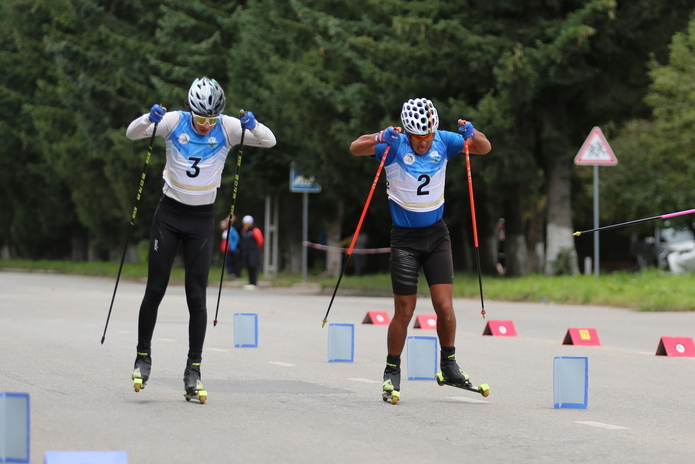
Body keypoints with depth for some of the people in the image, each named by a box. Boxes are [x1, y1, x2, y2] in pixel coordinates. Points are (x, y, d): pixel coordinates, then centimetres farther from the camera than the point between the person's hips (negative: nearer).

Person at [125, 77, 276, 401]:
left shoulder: (227, 128, -8)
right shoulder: (174, 121, -9)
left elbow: (269, 141, -10)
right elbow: (132, 133, -8)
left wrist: (252, 126, -31)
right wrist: (149, 119, -29)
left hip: (202, 219, 0)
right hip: (169, 213, 0)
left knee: (197, 297, -2)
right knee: (155, 290, 0)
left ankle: (193, 370, 1)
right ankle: (143, 356, 15)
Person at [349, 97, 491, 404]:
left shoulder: (443, 142, -2)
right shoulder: (394, 145, -12)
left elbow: (484, 148, 5)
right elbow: (356, 148, -22)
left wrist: (472, 134, -17)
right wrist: (380, 137, -40)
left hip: (437, 234, 3)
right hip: (405, 237, -3)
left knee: (444, 305, -6)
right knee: (404, 311, -2)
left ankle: (448, 365, 13)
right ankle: (392, 373, 13)